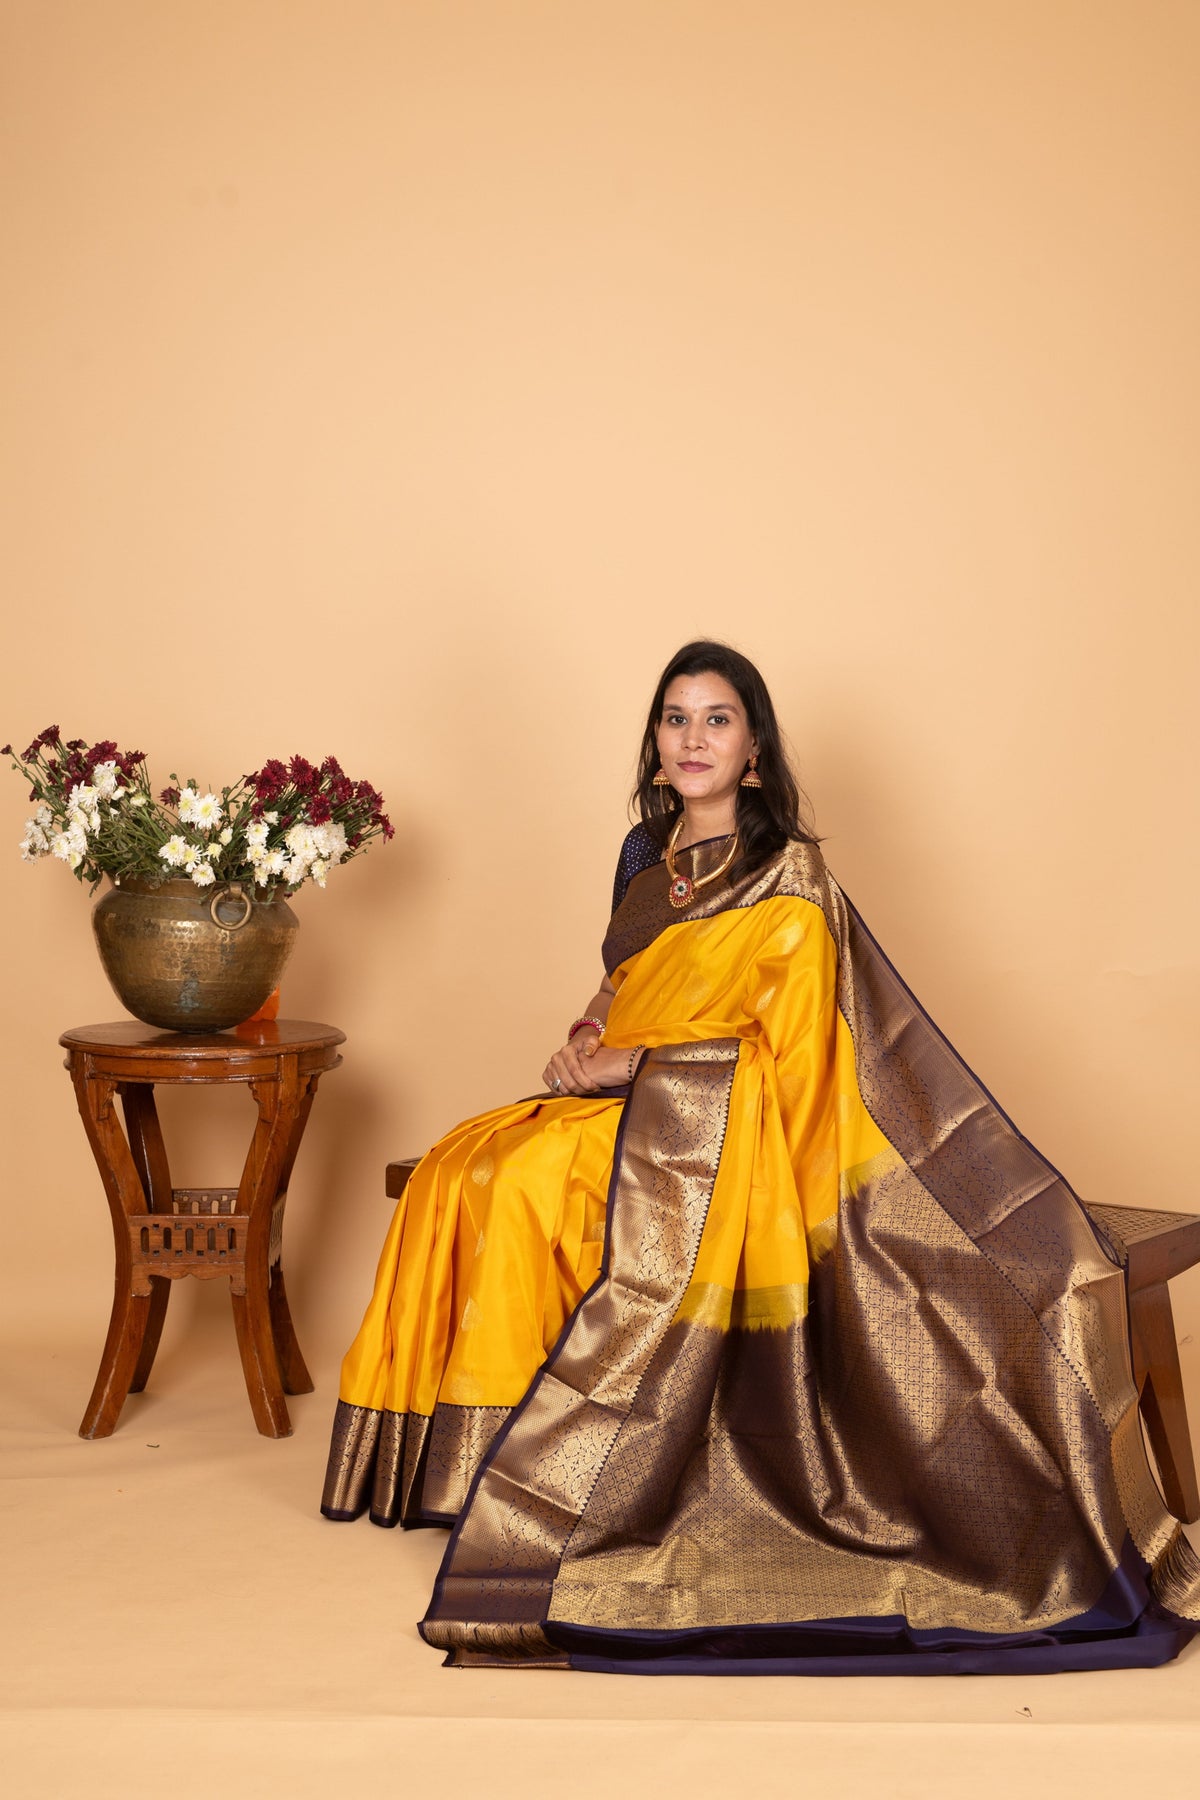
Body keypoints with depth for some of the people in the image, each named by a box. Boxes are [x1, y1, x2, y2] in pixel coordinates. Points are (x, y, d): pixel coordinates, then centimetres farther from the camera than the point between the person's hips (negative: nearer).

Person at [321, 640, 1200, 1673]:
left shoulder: (789, 880, -5)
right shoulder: (647, 856, 15)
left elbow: (777, 1047, -11)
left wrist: (622, 1066, -14)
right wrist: (585, 1037, 1)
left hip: (720, 1132, -6)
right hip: (619, 1106, 7)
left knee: (525, 1187, -30)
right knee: (455, 1174, -21)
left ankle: (530, 1480, -18)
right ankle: (453, 1451, -16)